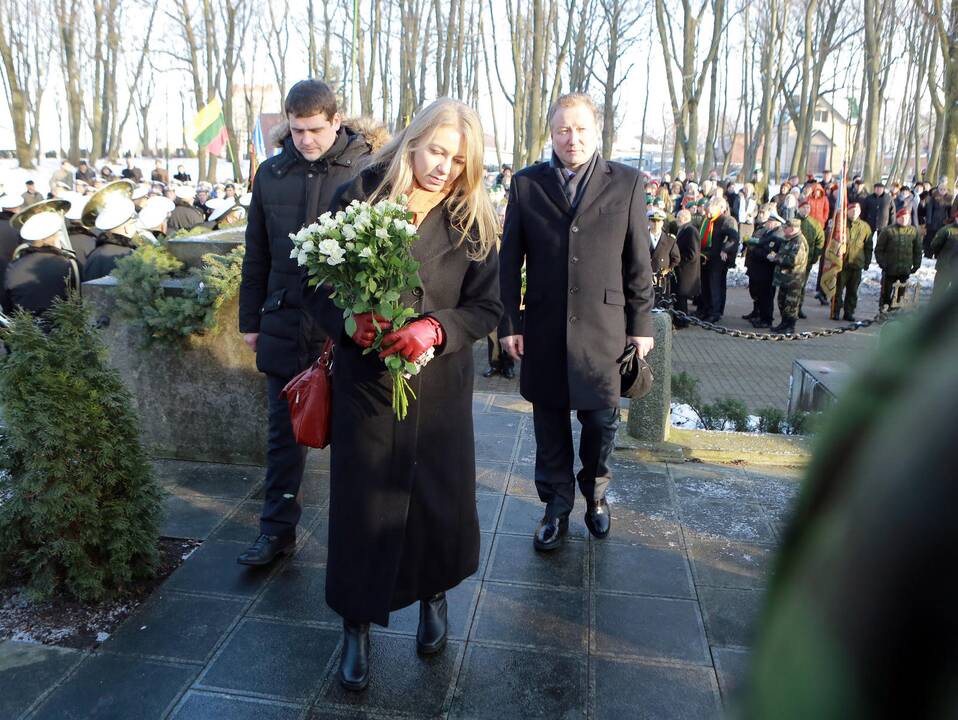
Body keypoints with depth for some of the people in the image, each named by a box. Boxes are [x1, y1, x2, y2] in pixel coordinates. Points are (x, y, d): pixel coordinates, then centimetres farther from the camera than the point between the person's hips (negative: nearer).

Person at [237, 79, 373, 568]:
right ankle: (277, 529, 24)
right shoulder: (271, 174, 7)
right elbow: (256, 255, 12)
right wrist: (251, 320, 11)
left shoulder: (366, 170, -4)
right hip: (284, 324, 3)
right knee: (284, 432, 10)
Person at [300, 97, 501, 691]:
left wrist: (435, 328, -21)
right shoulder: (359, 197, -4)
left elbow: (488, 306, -3)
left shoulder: (471, 221, 0)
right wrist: (348, 321, -21)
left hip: (440, 383, 1)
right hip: (365, 379, -1)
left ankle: (434, 596, 42)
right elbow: (315, 282, -2)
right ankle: (358, 625, 28)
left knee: (440, 496, 11)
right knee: (361, 499, 5)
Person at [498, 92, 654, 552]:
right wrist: (508, 323, 0)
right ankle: (557, 506, 29)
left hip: (602, 327, 0)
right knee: (550, 422, 11)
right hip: (543, 328, 1)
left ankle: (595, 493, 36)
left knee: (601, 419, 8)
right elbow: (509, 261, 4)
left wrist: (641, 324, 1)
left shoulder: (627, 183, 2)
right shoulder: (526, 184, 4)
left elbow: (638, 261, 3)